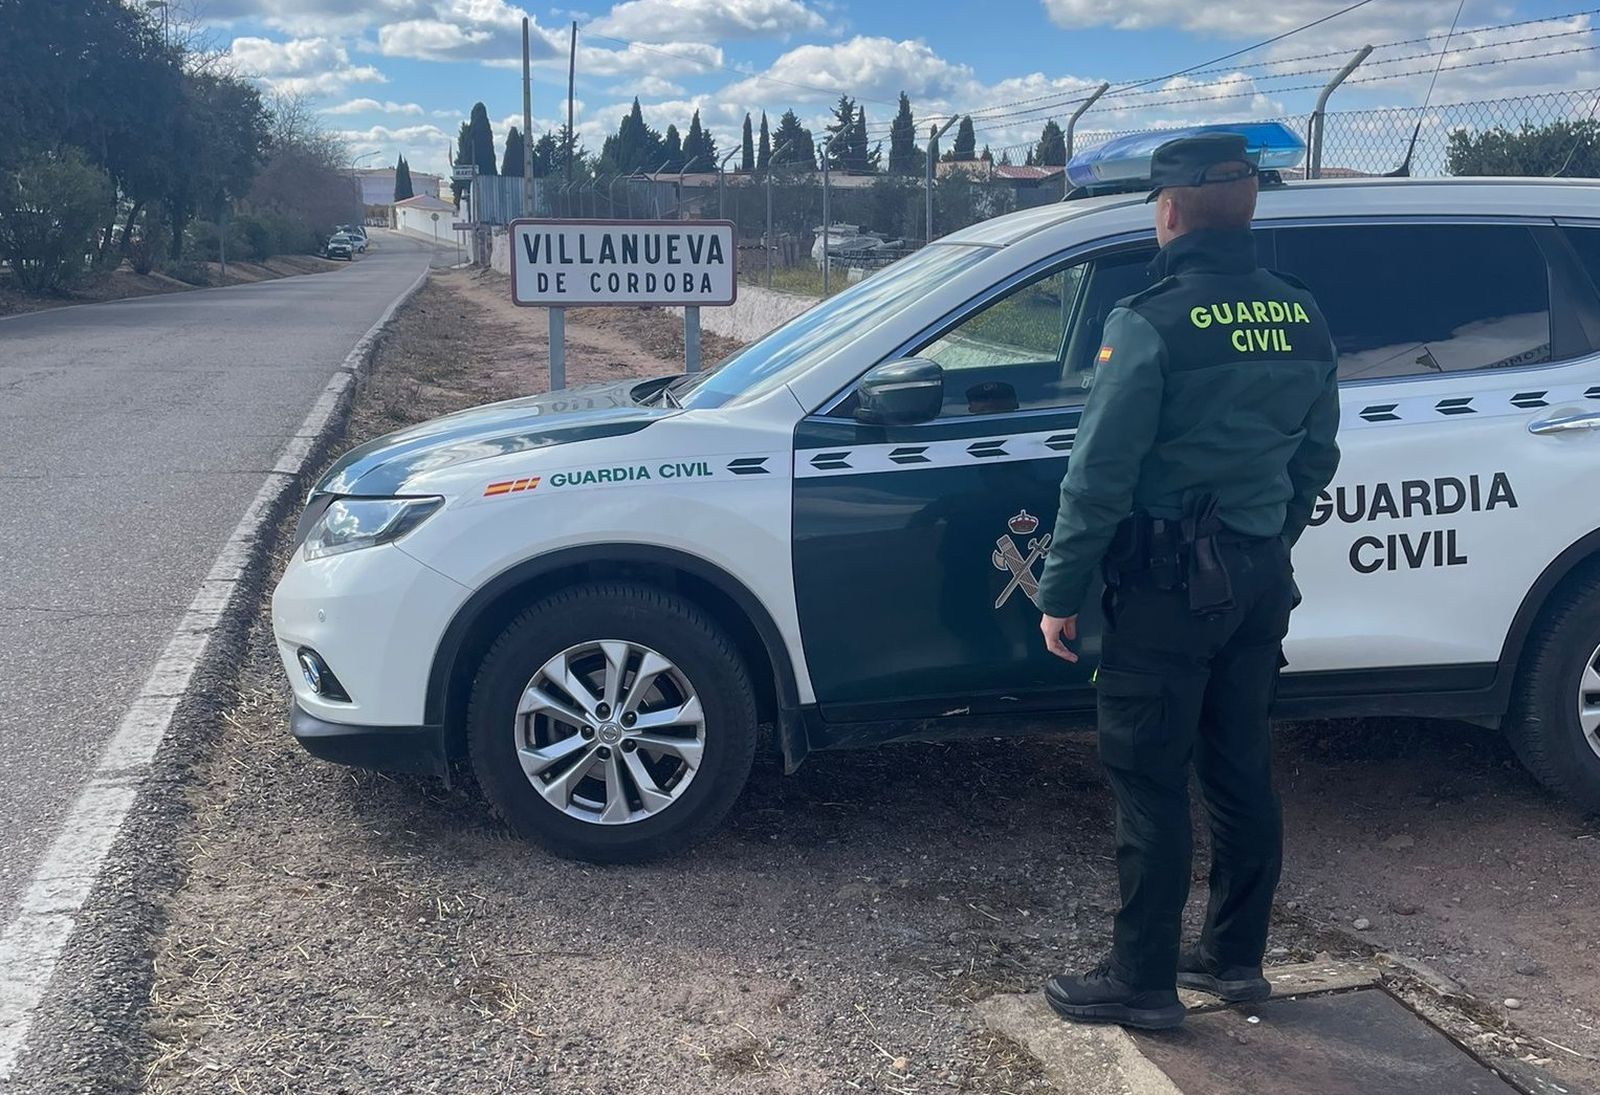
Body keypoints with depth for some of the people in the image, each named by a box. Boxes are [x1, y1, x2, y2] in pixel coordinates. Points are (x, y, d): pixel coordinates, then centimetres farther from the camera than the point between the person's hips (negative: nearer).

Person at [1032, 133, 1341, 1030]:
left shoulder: (1154, 323, -16)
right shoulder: (1301, 320, 5)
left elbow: (1100, 474, -17)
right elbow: (1315, 458, 14)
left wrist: (1061, 592, -10)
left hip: (1169, 583, -7)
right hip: (1262, 578, 7)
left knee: (1151, 784, 2)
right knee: (1242, 772, 16)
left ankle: (1142, 982, 12)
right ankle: (1236, 958, 29)